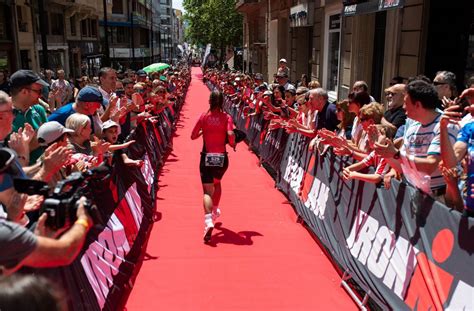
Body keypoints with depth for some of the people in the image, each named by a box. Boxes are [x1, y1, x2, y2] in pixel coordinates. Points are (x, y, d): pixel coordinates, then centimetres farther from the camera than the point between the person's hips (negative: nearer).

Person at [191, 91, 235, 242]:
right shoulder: (226, 117, -3)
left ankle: (208, 220, -25)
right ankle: (215, 210, 44)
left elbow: (193, 136, 1)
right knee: (216, 183, 30)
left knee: (207, 190, -4)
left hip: (207, 157, -1)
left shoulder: (204, 116, -1)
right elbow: (230, 135, -17)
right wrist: (233, 144, 3)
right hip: (222, 157, 2)